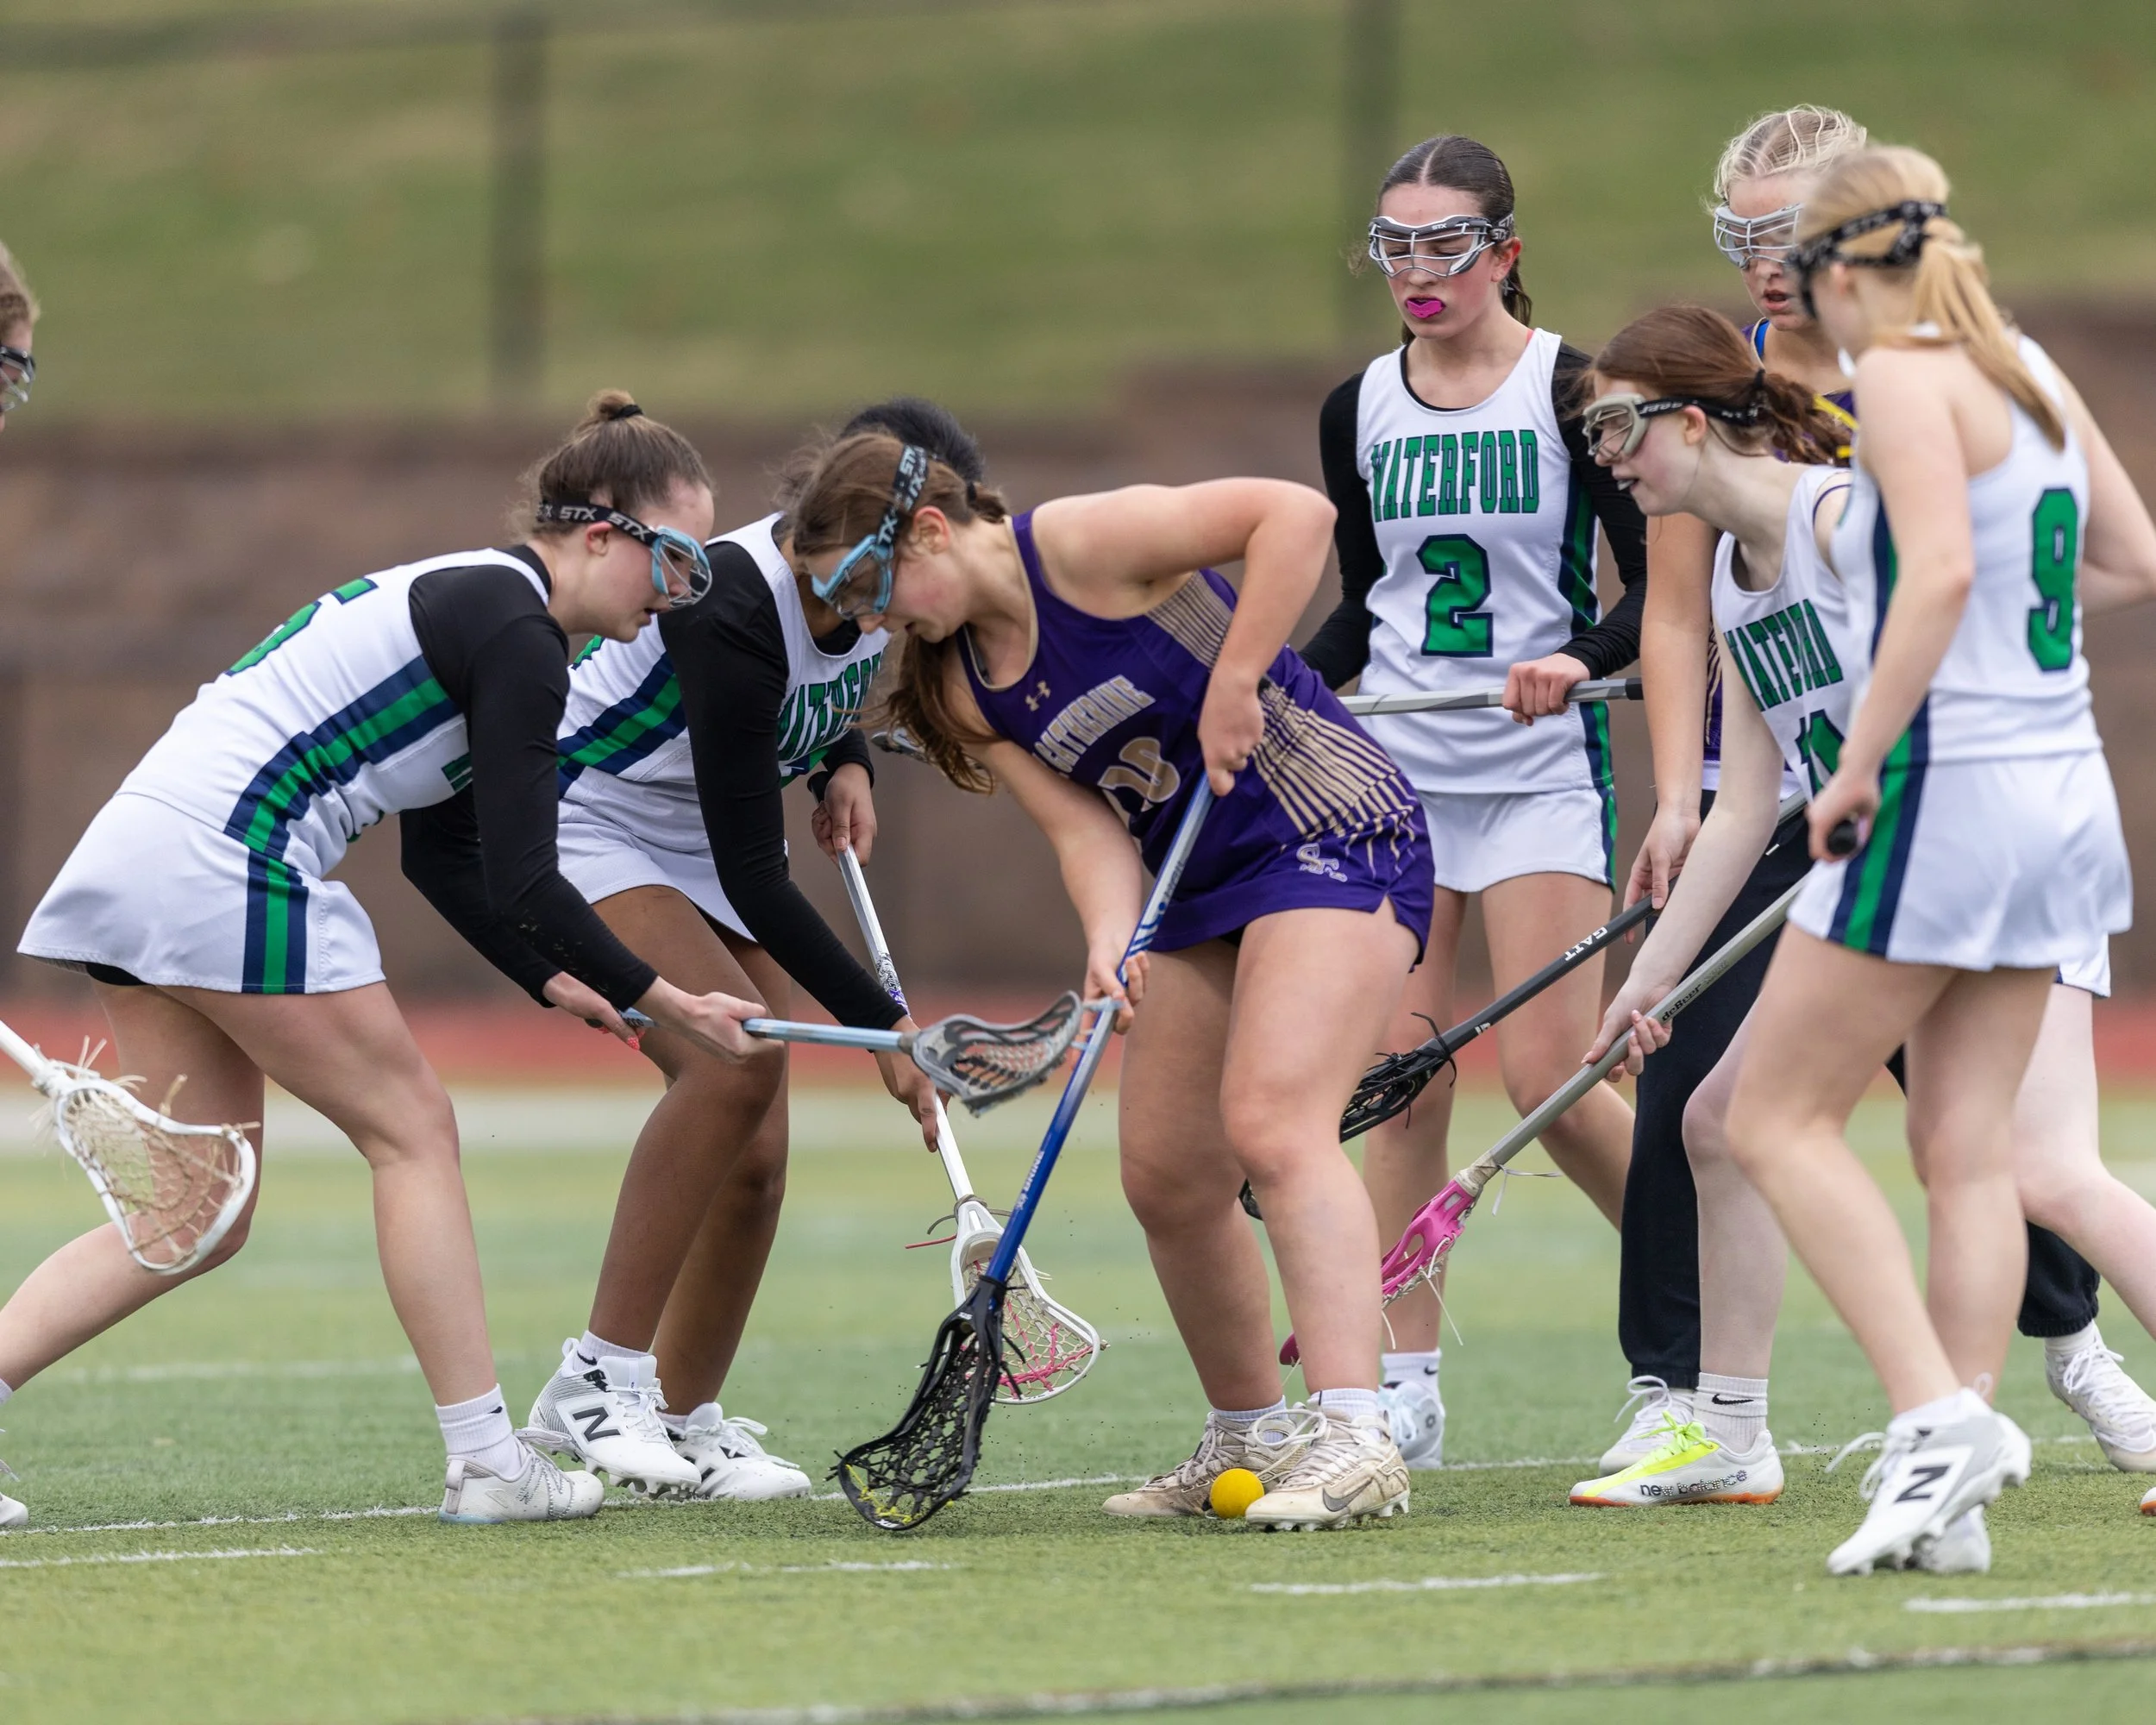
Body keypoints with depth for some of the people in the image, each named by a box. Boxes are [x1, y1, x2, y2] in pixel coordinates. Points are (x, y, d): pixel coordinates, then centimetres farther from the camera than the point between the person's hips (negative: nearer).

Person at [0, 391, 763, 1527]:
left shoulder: (464, 598, 20)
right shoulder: (516, 638, -10)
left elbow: (442, 851, 23)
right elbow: (521, 884, -14)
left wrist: (556, 984, 16)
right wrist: (664, 1005, -6)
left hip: (136, 854, 9)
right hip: (228, 866, -9)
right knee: (412, 1131, 1)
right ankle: (485, 1462, 4)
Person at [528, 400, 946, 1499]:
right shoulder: (732, 614, -34)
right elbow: (754, 877, -32)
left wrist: (845, 763, -3)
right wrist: (885, 1028, -32)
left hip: (700, 850, 8)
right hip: (585, 827, -8)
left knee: (754, 1161, -3)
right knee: (735, 1056, -29)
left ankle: (687, 1421, 12)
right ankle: (597, 1383, -25)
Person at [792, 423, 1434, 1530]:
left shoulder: (1083, 545, -17)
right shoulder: (966, 687, 5)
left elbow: (1295, 514, -23)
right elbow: (1084, 825, -4)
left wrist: (1232, 682, -24)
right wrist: (1110, 938, -23)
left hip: (1335, 834, -9)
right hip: (1204, 888, 9)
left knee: (1272, 1126, -23)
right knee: (1165, 1178, 7)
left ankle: (1354, 1439, -31)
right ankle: (1250, 1439, 23)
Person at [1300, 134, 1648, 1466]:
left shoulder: (1570, 391, -6)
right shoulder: (1359, 411, 8)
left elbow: (1658, 588, -8)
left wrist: (1580, 659, -26)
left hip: (1541, 765, -4)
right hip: (1394, 764, 4)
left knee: (1550, 1077, -11)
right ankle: (1406, 1389, 3)